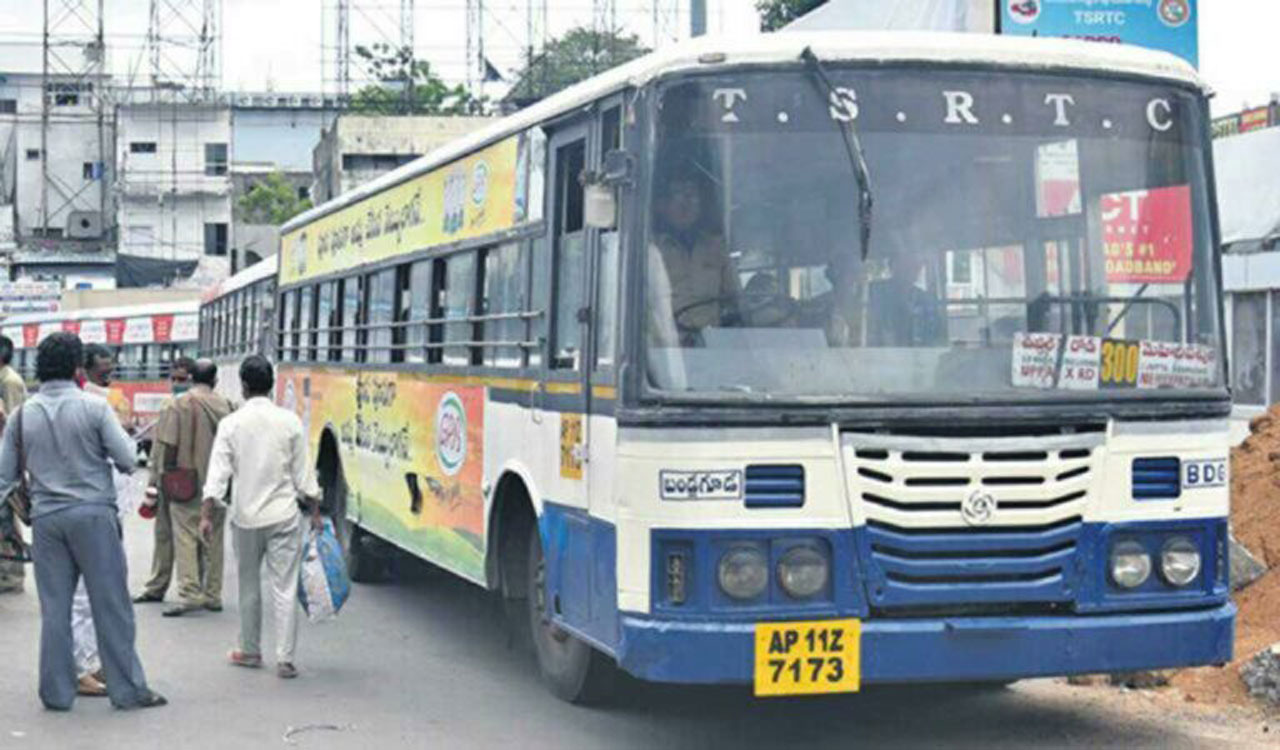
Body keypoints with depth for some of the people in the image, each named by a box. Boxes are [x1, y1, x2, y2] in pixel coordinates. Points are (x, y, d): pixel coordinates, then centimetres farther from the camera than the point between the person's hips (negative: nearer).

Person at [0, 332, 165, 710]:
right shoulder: (94, 407, -7)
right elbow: (127, 459, -5)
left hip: (46, 519, 4)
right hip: (93, 513, -4)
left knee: (54, 608, 9)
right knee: (111, 604, 2)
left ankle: (56, 692, 13)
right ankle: (127, 688, 6)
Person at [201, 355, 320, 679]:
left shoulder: (231, 423, -3)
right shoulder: (289, 421, -3)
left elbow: (218, 473, -7)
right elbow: (302, 472, 1)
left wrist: (206, 515, -5)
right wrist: (315, 510, 9)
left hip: (246, 517, 1)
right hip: (284, 516, -1)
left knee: (249, 588, 15)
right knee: (285, 588, 0)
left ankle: (250, 652, 26)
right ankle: (284, 658, -4)